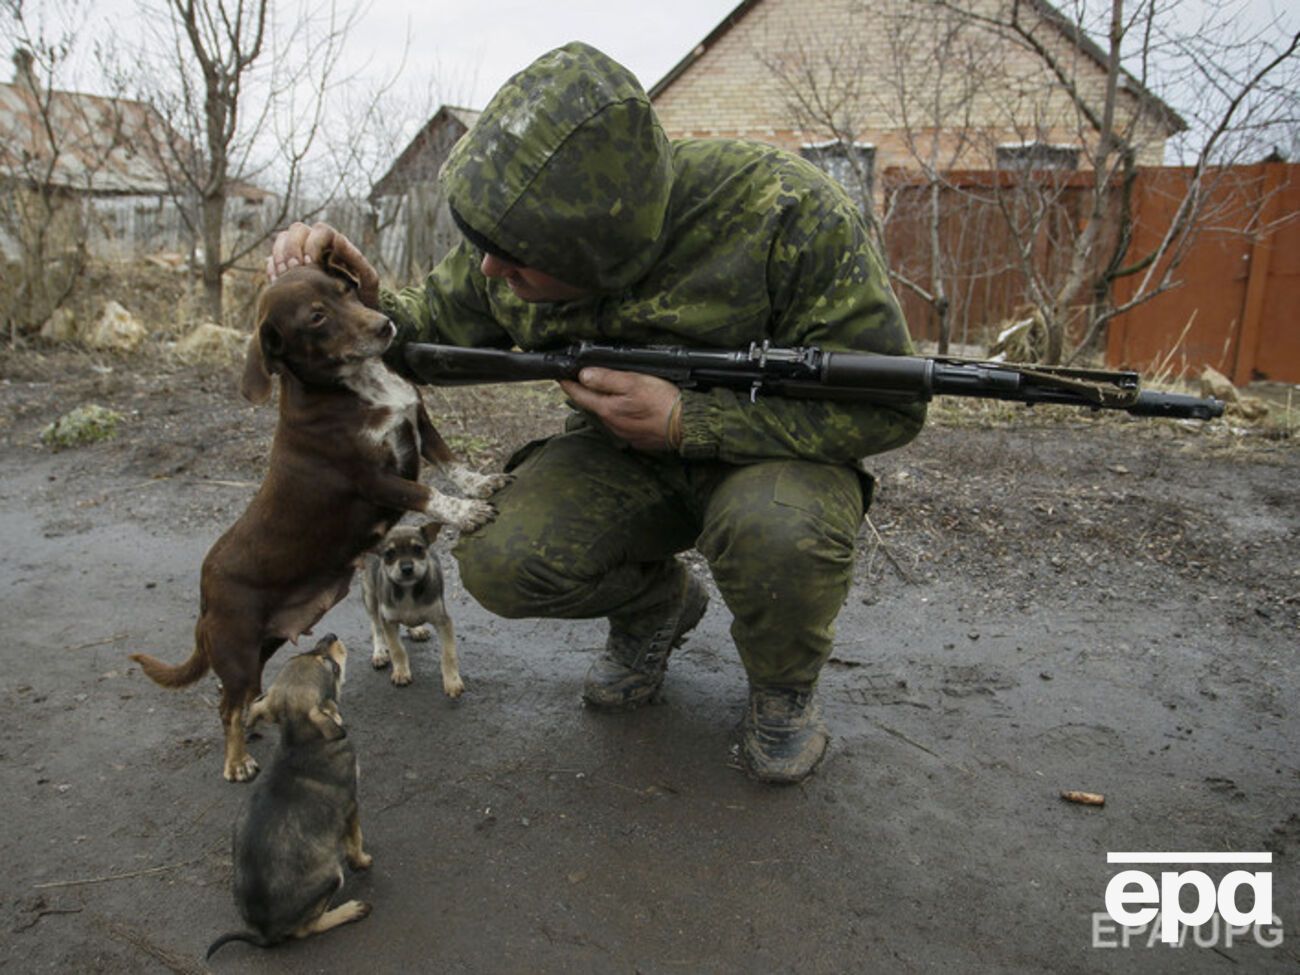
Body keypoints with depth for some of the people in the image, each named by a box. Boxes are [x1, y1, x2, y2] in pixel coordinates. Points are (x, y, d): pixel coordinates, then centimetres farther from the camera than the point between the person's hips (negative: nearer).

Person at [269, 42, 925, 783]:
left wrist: (685, 420, -31)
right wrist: (368, 301, -22)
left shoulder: (785, 211, -27)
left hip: (765, 456, -3)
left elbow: (890, 405, -23)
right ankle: (657, 603, 12)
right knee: (497, 560, -22)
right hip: (624, 454, 4)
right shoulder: (516, 239, -14)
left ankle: (786, 686, -1)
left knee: (775, 528, -38)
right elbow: (434, 334, 3)